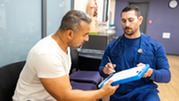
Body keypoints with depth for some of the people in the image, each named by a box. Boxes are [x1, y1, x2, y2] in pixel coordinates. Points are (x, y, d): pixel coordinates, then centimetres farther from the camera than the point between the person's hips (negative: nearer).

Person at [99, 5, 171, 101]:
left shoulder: (155, 46, 0)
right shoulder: (112, 46, 3)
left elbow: (167, 75, 0)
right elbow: (101, 68, 10)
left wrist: (150, 72, -20)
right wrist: (105, 70, -14)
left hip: (144, 90, -4)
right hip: (119, 93, 5)